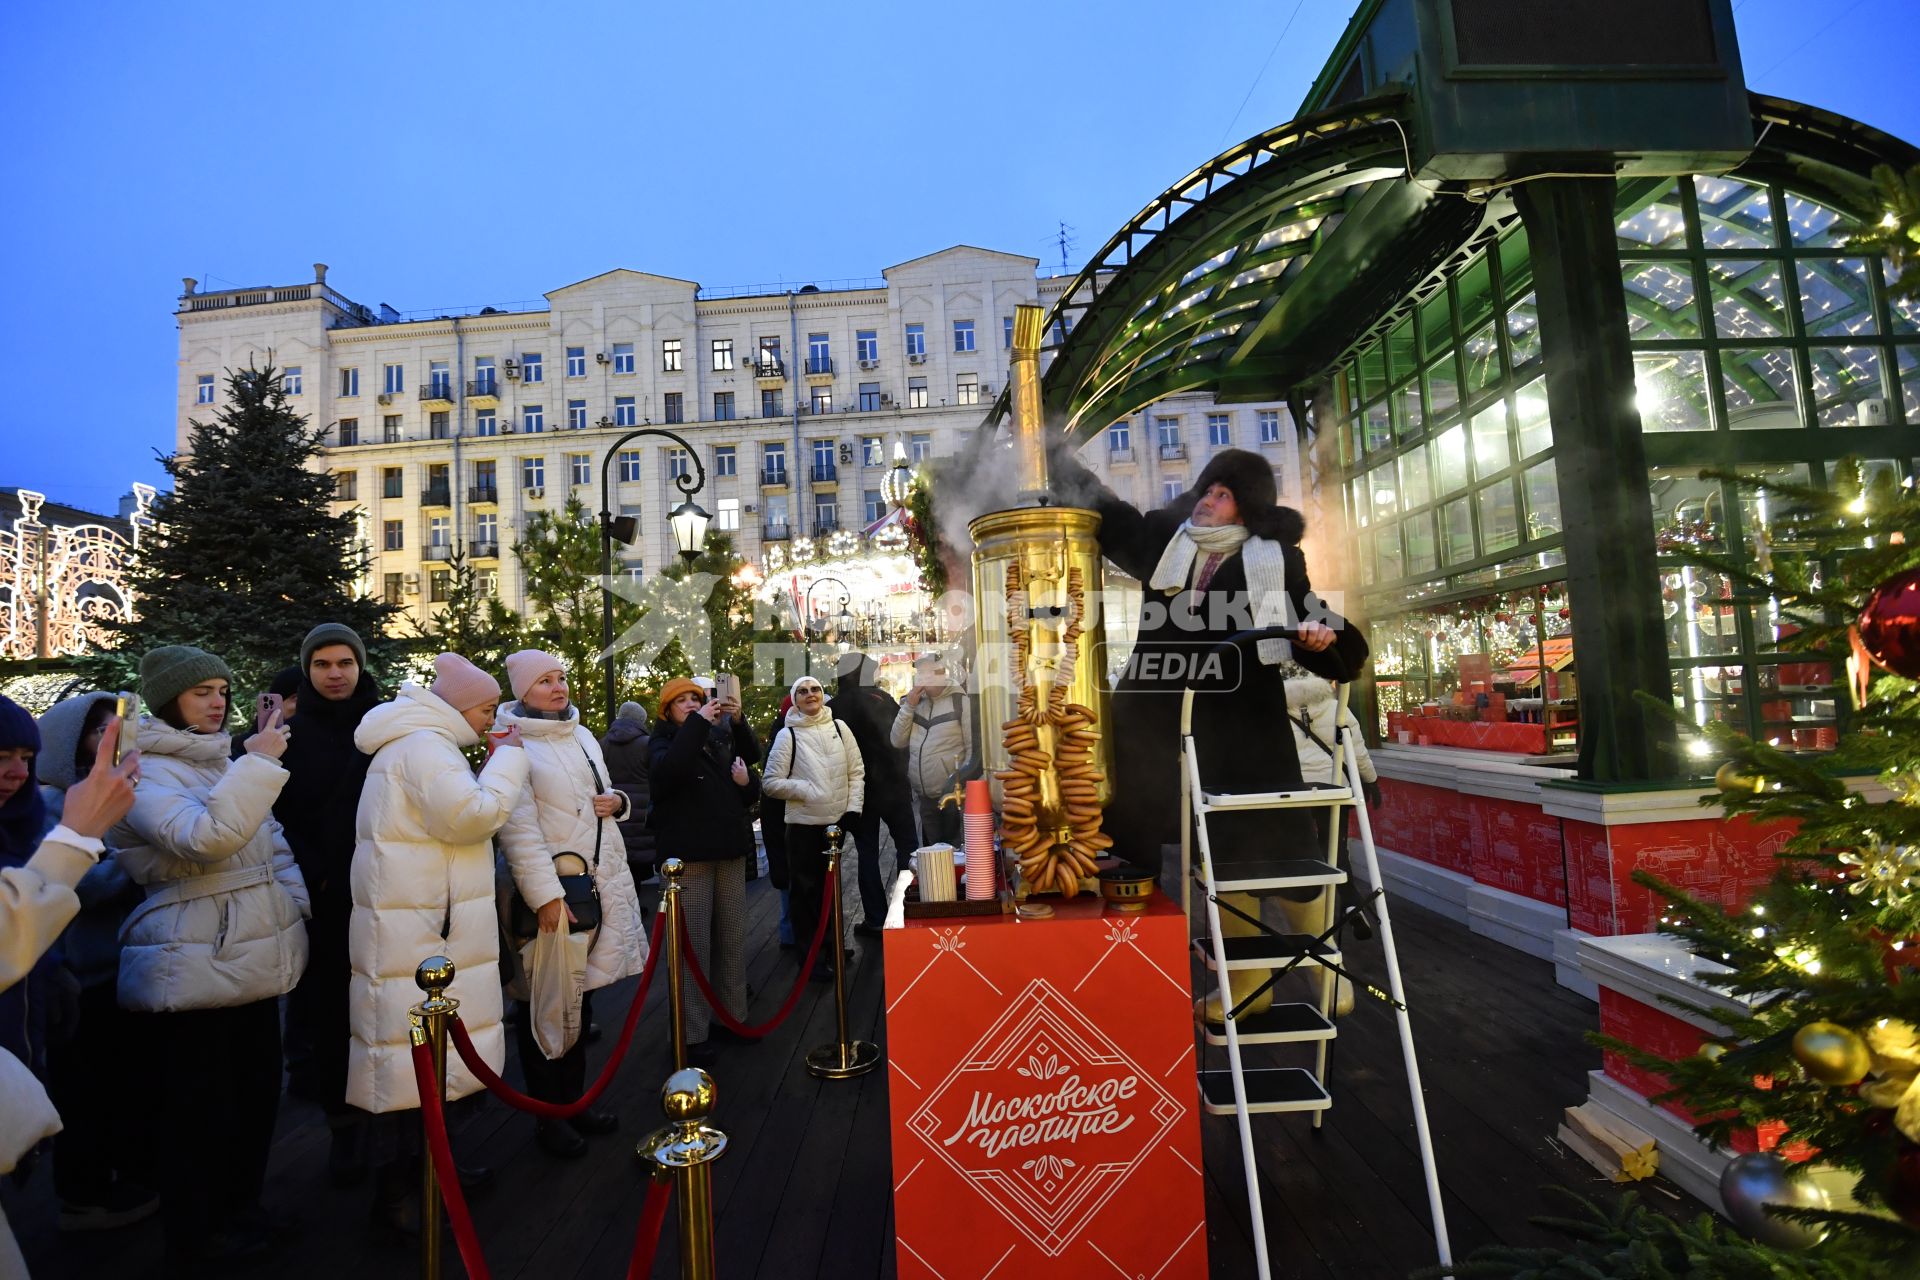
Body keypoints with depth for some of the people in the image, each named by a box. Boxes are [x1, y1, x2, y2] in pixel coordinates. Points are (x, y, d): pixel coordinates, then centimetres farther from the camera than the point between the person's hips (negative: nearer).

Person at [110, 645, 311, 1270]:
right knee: (198, 1108, 5)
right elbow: (203, 838, -31)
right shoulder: (144, 772, -13)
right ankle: (196, 1241, 24)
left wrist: (295, 903, 11)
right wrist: (260, 764, -29)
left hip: (252, 959, 8)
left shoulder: (223, 763, 12)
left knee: (257, 1093, 17)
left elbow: (272, 840, 19)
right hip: (193, 971, -8)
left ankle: (240, 1213, 35)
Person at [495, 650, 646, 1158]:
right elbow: (520, 829, -21)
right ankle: (548, 1116, 21)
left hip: (602, 883, 7)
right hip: (550, 892, -7)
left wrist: (617, 800, -1)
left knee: (579, 1001, 18)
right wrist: (546, 895, -25)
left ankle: (574, 1098, 33)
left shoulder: (582, 736, 11)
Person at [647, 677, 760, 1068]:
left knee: (732, 936, 10)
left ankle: (733, 1014, 22)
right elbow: (668, 772, -25)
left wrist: (747, 783, -3)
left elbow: (751, 776, 20)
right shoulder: (664, 742, -1)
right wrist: (697, 723, -25)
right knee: (693, 940, -6)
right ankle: (693, 1033, 3)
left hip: (730, 849, 5)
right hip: (689, 853, -5)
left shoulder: (721, 739, 12)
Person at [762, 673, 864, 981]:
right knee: (806, 889, 4)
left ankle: (830, 941, 33)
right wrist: (805, 790, -15)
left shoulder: (839, 728, 4)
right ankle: (811, 954, 16)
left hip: (837, 821, 3)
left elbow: (856, 771, 6)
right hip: (804, 824, -3)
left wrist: (853, 807, -3)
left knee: (831, 883, 16)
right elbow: (770, 782, -5)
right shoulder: (787, 735, -5)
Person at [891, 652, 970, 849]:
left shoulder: (960, 702, -8)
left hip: (952, 796, -5)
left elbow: (974, 748, -9)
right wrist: (908, 707, -8)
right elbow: (897, 741, 2)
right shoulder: (915, 701, 9)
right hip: (923, 797, 5)